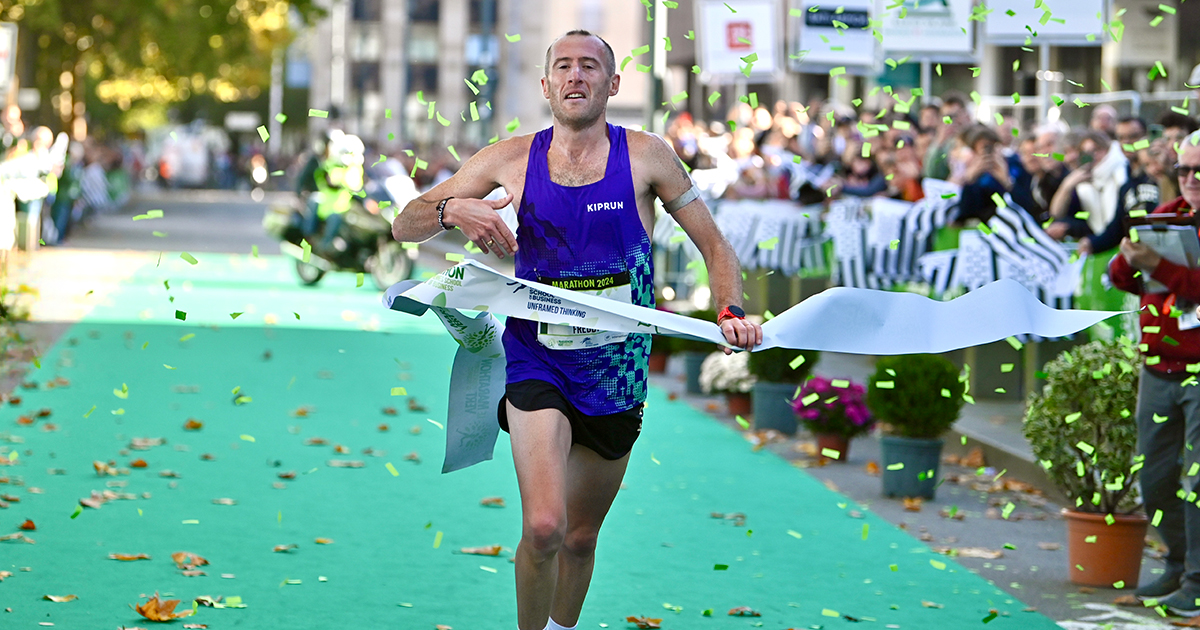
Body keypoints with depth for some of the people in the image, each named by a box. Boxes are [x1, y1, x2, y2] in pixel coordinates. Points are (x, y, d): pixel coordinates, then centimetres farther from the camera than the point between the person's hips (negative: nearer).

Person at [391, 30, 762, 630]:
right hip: (537, 362, -1)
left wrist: (731, 311, -17)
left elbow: (715, 247, 3)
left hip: (617, 375, 1)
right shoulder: (512, 159, -2)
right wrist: (451, 209, -22)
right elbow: (404, 225, 1)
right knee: (543, 527, -22)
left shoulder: (646, 155, -4)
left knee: (580, 536, 14)